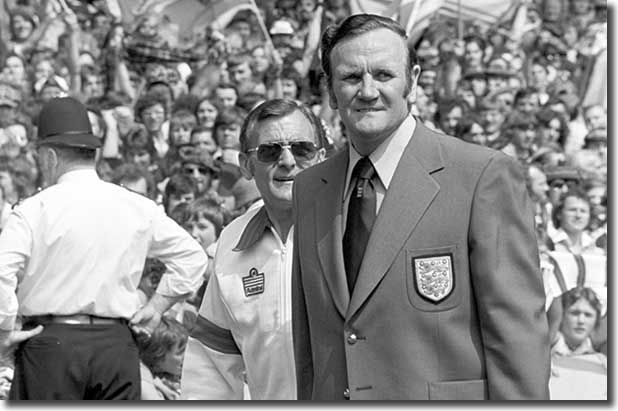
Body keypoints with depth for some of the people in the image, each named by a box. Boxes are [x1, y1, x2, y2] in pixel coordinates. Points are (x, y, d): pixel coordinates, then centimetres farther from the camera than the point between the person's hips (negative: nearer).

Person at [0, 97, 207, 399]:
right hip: (117, 344, 4)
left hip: (51, 341, -4)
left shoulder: (35, 209, -6)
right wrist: (156, 307, 17)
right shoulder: (137, 208, 8)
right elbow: (192, 258, 15)